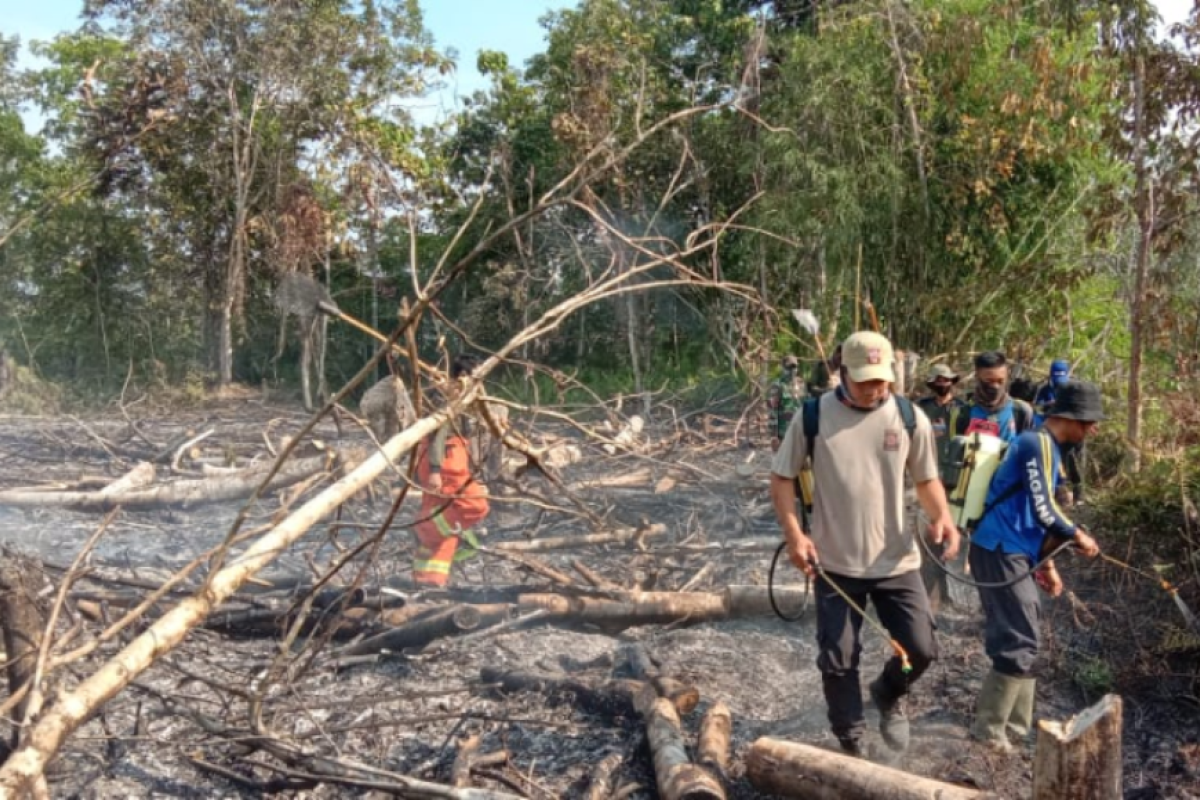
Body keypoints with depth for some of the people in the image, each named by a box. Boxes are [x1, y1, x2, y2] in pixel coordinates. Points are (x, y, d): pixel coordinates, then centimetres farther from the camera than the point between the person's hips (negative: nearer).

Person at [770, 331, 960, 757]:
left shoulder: (910, 417, -4)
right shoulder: (814, 415, -9)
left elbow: (926, 479, 7)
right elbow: (781, 478, -2)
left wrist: (941, 516, -13)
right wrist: (794, 533, -15)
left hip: (897, 561, 1)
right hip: (835, 563, -1)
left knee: (921, 649, 2)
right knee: (837, 661, 8)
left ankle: (888, 695, 37)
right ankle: (850, 746, 30)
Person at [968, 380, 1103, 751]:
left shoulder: (1047, 447, 17)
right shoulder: (1038, 444, -14)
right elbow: (1044, 510, -20)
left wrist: (1045, 564, 19)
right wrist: (1078, 536, -4)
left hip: (1008, 551, 10)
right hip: (1001, 551, -10)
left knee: (1017, 638, 16)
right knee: (1021, 641, -6)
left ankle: (1015, 725, 26)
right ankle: (988, 730, 1)